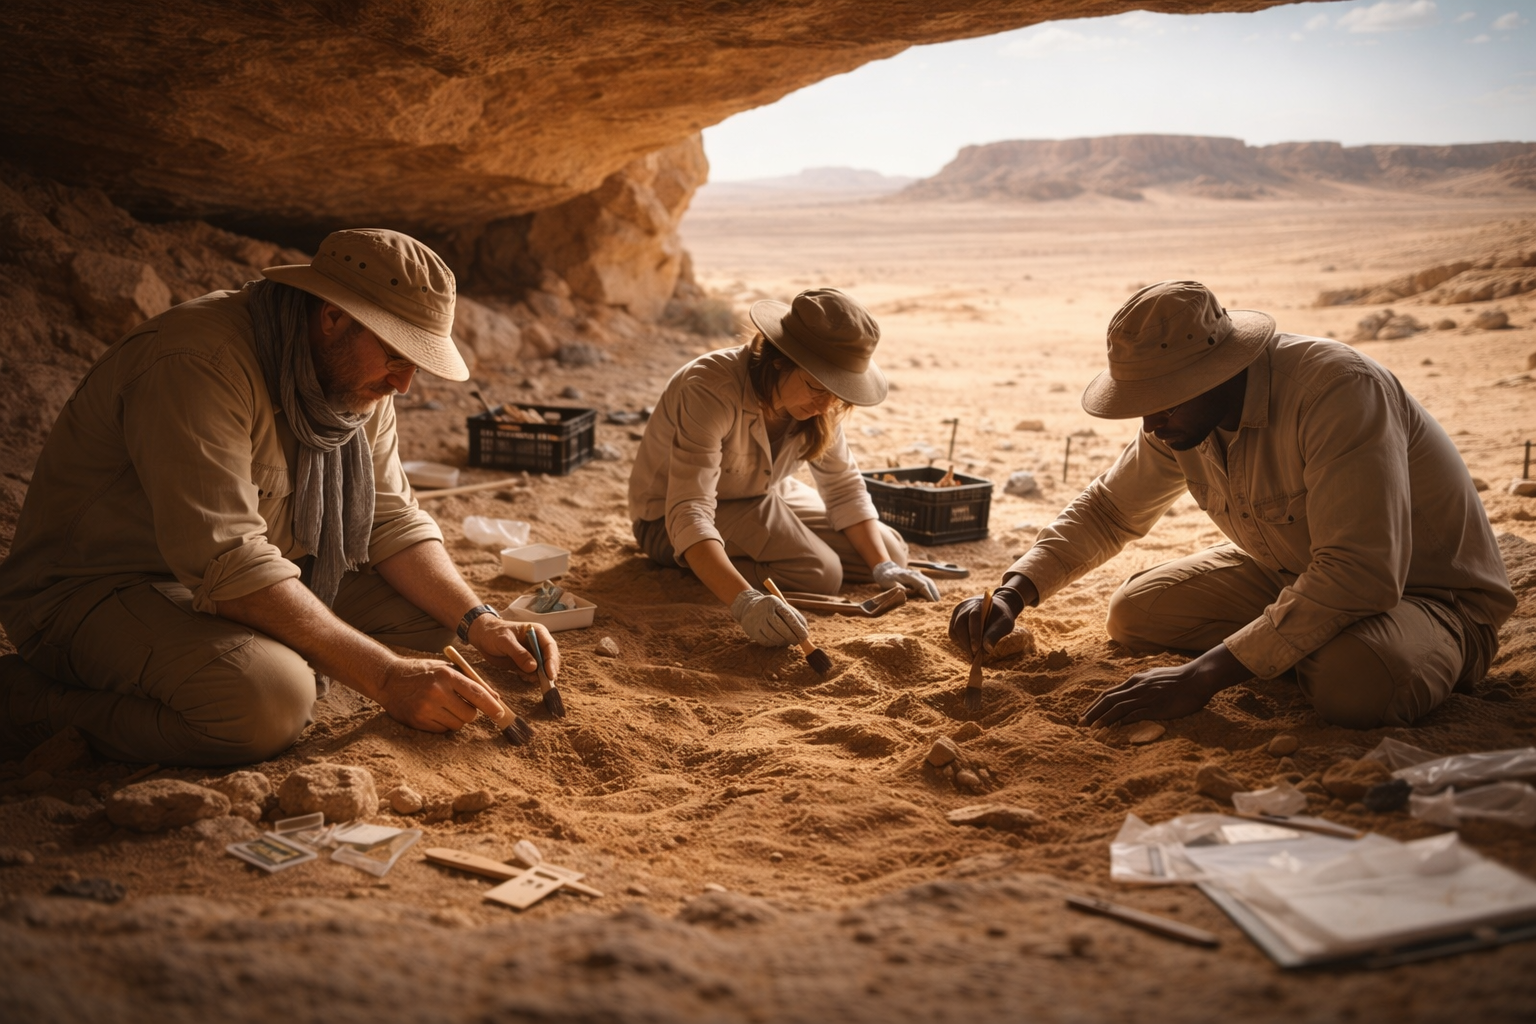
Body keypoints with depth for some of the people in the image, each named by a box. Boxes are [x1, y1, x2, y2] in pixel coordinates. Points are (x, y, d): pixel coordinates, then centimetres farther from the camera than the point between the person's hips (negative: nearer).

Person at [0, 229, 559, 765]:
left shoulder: (355, 372, -1)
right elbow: (228, 564, -34)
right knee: (268, 700, -35)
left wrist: (479, 623, -14)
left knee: (432, 607, -4)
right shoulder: (195, 366, -28)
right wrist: (387, 677, -34)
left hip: (241, 582, 8)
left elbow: (392, 521, 2)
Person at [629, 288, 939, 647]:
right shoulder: (711, 391, -36)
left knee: (891, 550, 1)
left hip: (763, 498, 7)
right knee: (821, 573, -27)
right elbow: (689, 514, -43)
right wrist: (745, 602, -57)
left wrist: (883, 566, -18)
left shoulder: (814, 400, -15)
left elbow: (844, 486, -4)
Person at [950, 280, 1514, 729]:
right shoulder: (1180, 414, -9)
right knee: (1133, 613, -6)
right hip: (1292, 573, 7)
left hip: (1428, 591, -6)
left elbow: (1359, 574, -39)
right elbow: (1107, 508, 6)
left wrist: (1199, 678, -41)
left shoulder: (1338, 390, -34)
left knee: (1355, 684, -38)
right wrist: (1011, 596, -12)